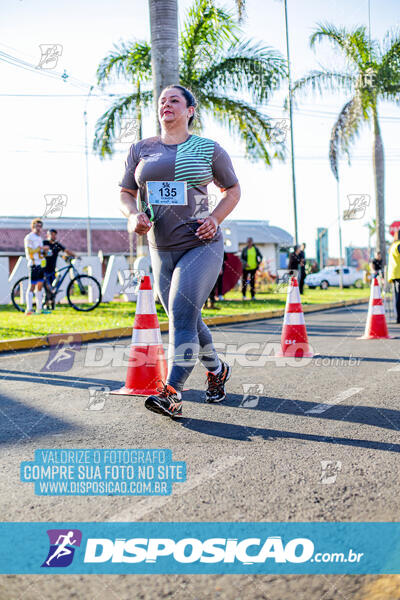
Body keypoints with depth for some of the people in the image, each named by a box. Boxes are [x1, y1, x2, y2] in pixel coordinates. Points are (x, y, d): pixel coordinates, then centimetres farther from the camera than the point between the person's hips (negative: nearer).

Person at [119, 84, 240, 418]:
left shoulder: (209, 150, 3)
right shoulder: (141, 150, 10)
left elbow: (233, 190, 12)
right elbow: (126, 194, 12)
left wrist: (216, 219, -6)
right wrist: (134, 214, -11)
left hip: (202, 245, -4)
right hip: (161, 250, 5)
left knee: (182, 315, -19)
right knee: (185, 320, 12)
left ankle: (171, 394, -22)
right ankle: (216, 370, 35)